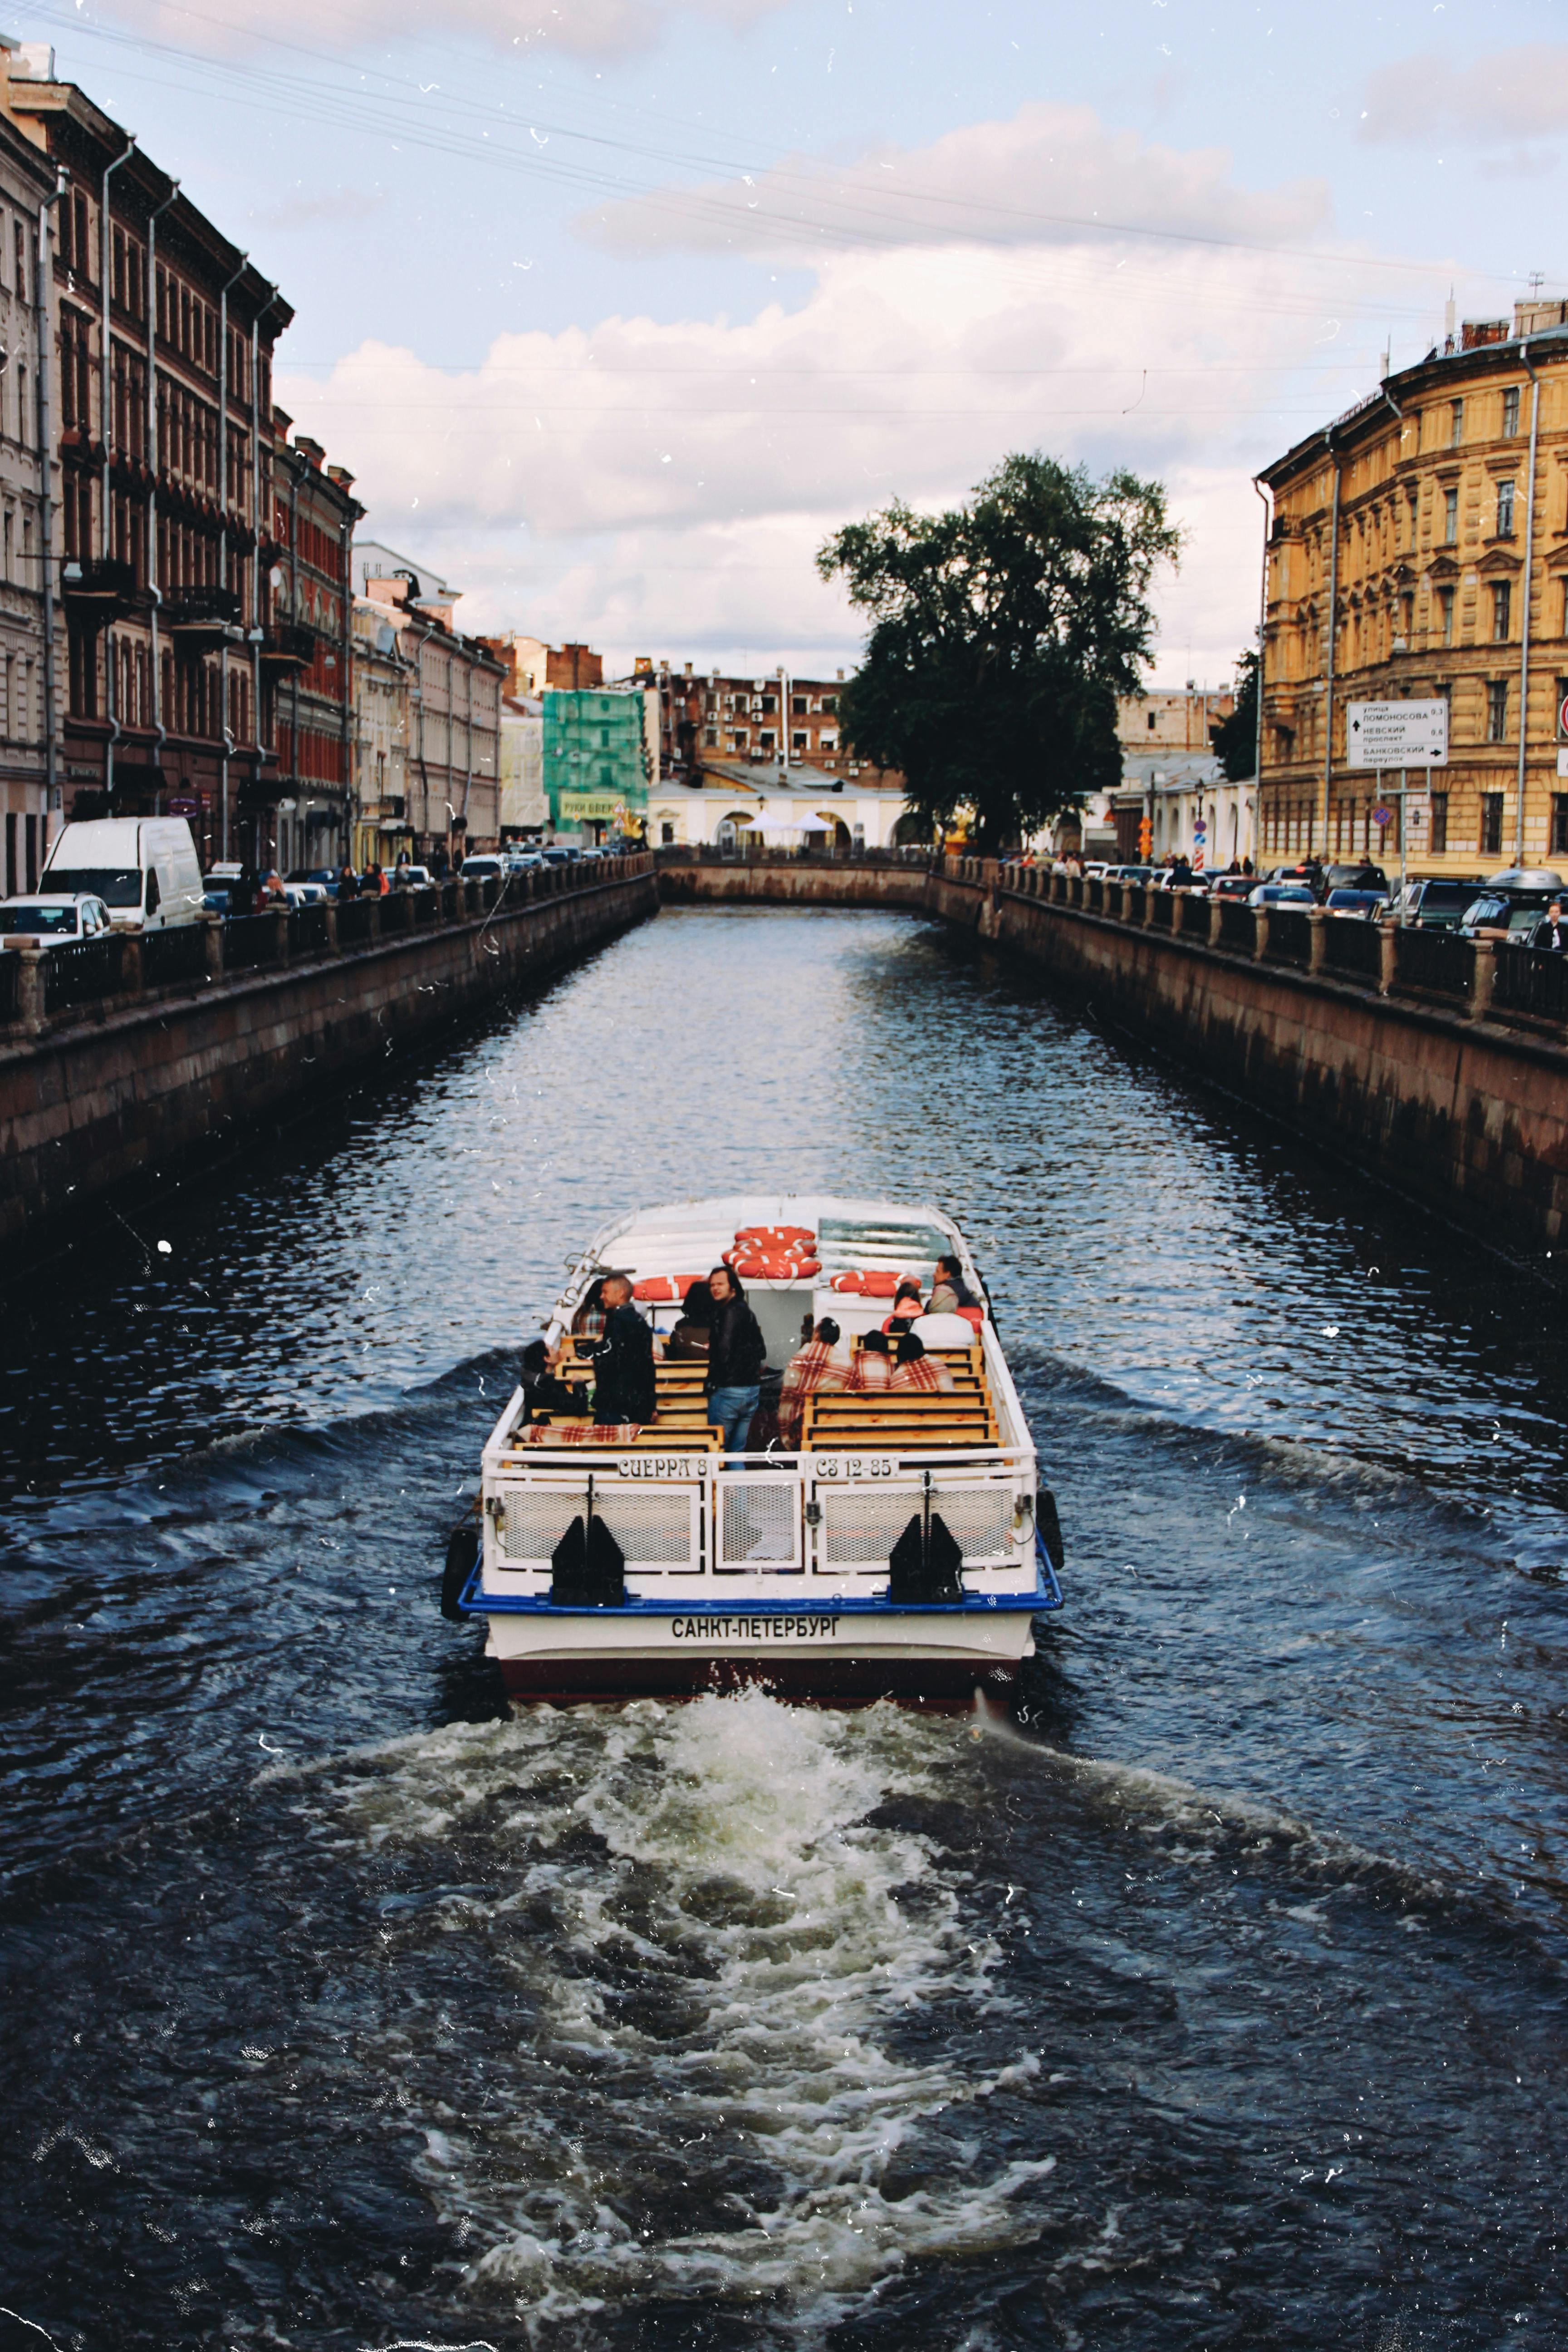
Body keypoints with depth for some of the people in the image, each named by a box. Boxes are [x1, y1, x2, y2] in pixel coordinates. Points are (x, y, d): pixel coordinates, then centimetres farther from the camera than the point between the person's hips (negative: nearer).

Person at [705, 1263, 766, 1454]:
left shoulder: (729, 1312, -13)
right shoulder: (747, 1312, 14)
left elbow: (723, 1352, -22)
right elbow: (761, 1352, 20)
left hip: (729, 1390, -9)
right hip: (753, 1389, 9)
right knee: (737, 1451, 12)